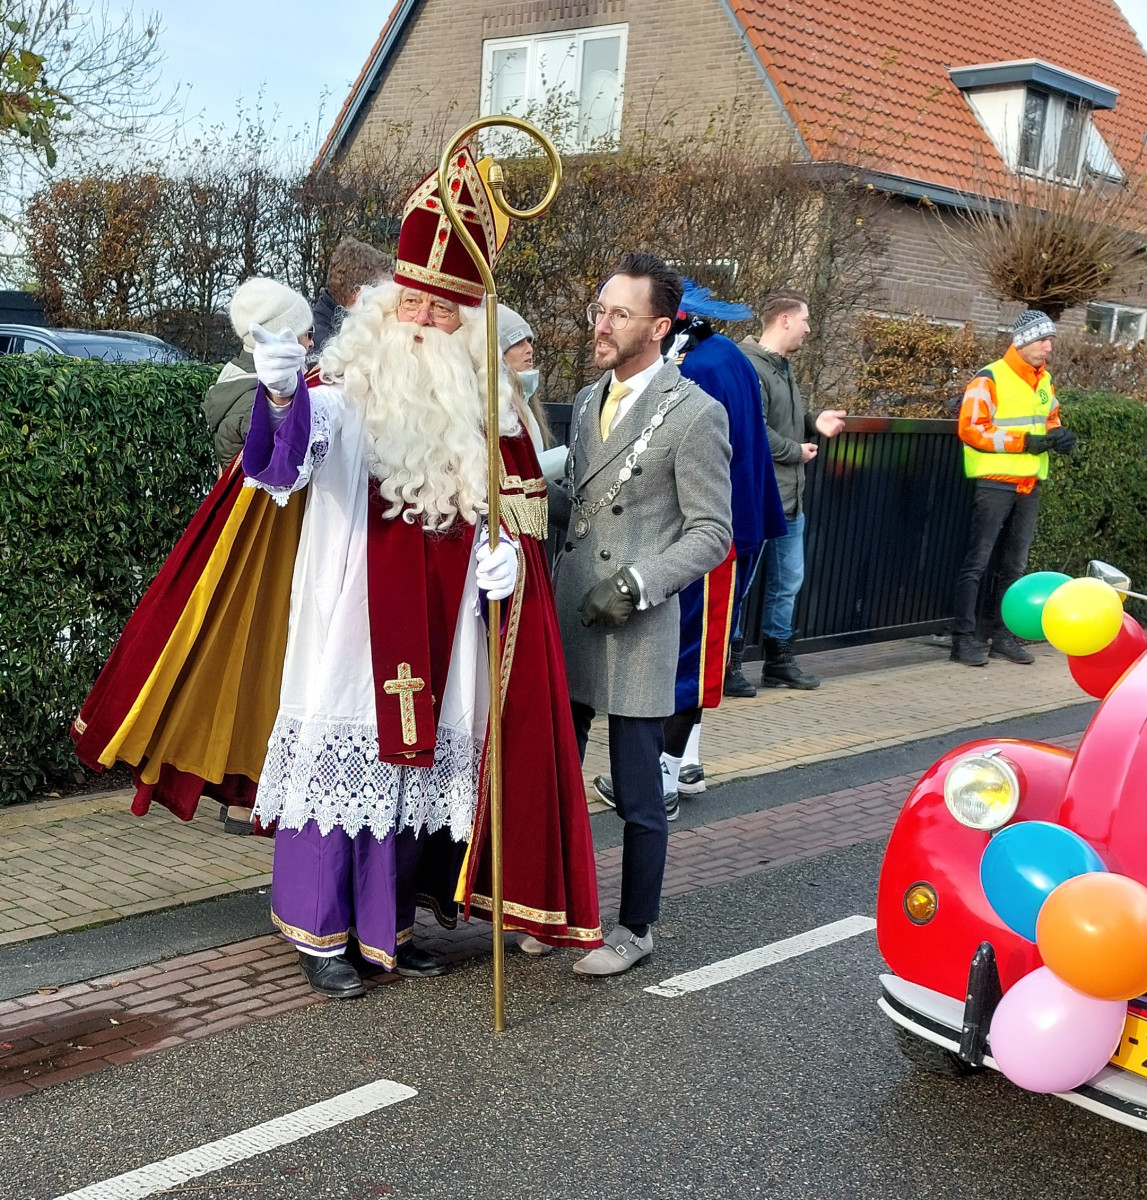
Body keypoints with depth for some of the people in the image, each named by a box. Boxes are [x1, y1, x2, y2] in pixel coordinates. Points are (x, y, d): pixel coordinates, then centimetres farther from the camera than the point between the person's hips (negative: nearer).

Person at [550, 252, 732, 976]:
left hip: (638, 631, -7)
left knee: (638, 796, 4)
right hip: (569, 619, 7)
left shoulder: (694, 415, -10)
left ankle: (636, 927, 22)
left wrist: (636, 583, -19)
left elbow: (711, 534, -10)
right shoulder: (588, 401, 14)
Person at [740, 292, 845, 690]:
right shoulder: (750, 366, -18)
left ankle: (778, 661, 28)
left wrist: (814, 424, 3)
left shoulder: (782, 367, 15)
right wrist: (796, 451, -12)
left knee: (787, 582, 17)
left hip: (789, 499, 10)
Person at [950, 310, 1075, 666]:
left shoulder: (1044, 381, 12)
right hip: (995, 483, -7)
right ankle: (963, 638, -3)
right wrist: (1025, 442, -19)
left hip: (1029, 486, 8)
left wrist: (1057, 434, 1)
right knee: (977, 562, -6)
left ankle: (1001, 635, 20)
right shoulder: (990, 379, -11)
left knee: (1014, 565, 11)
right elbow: (972, 428, -16)